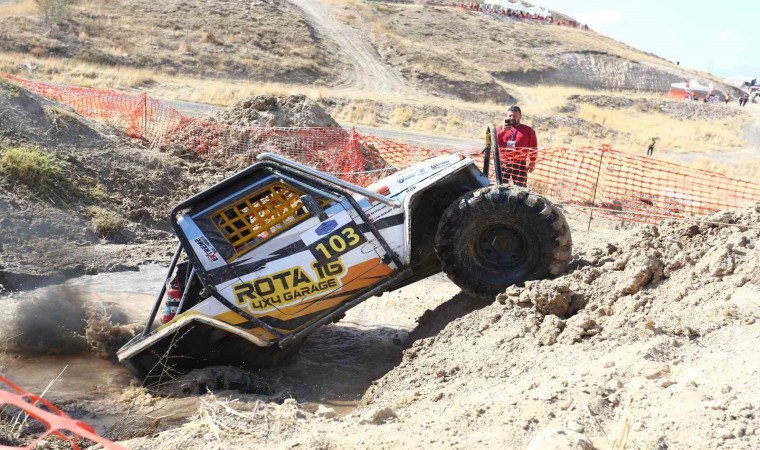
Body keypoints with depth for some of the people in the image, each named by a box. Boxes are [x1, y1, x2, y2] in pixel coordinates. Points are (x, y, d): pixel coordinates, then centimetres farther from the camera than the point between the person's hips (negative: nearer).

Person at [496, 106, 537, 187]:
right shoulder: (501, 128, 8)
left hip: (520, 164, -1)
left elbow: (533, 147, 8)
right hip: (503, 163, 1)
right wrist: (502, 131, -20)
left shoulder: (528, 130, 7)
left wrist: (532, 162, 3)